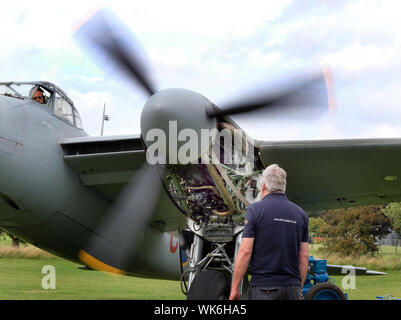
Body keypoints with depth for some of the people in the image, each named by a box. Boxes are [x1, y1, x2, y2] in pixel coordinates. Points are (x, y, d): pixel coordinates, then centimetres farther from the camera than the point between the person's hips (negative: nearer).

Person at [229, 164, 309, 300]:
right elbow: (304, 256, 9)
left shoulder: (255, 209, -4)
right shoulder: (300, 213, 9)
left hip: (264, 288, -4)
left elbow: (245, 252, -9)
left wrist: (234, 288, -3)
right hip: (292, 288, 4)